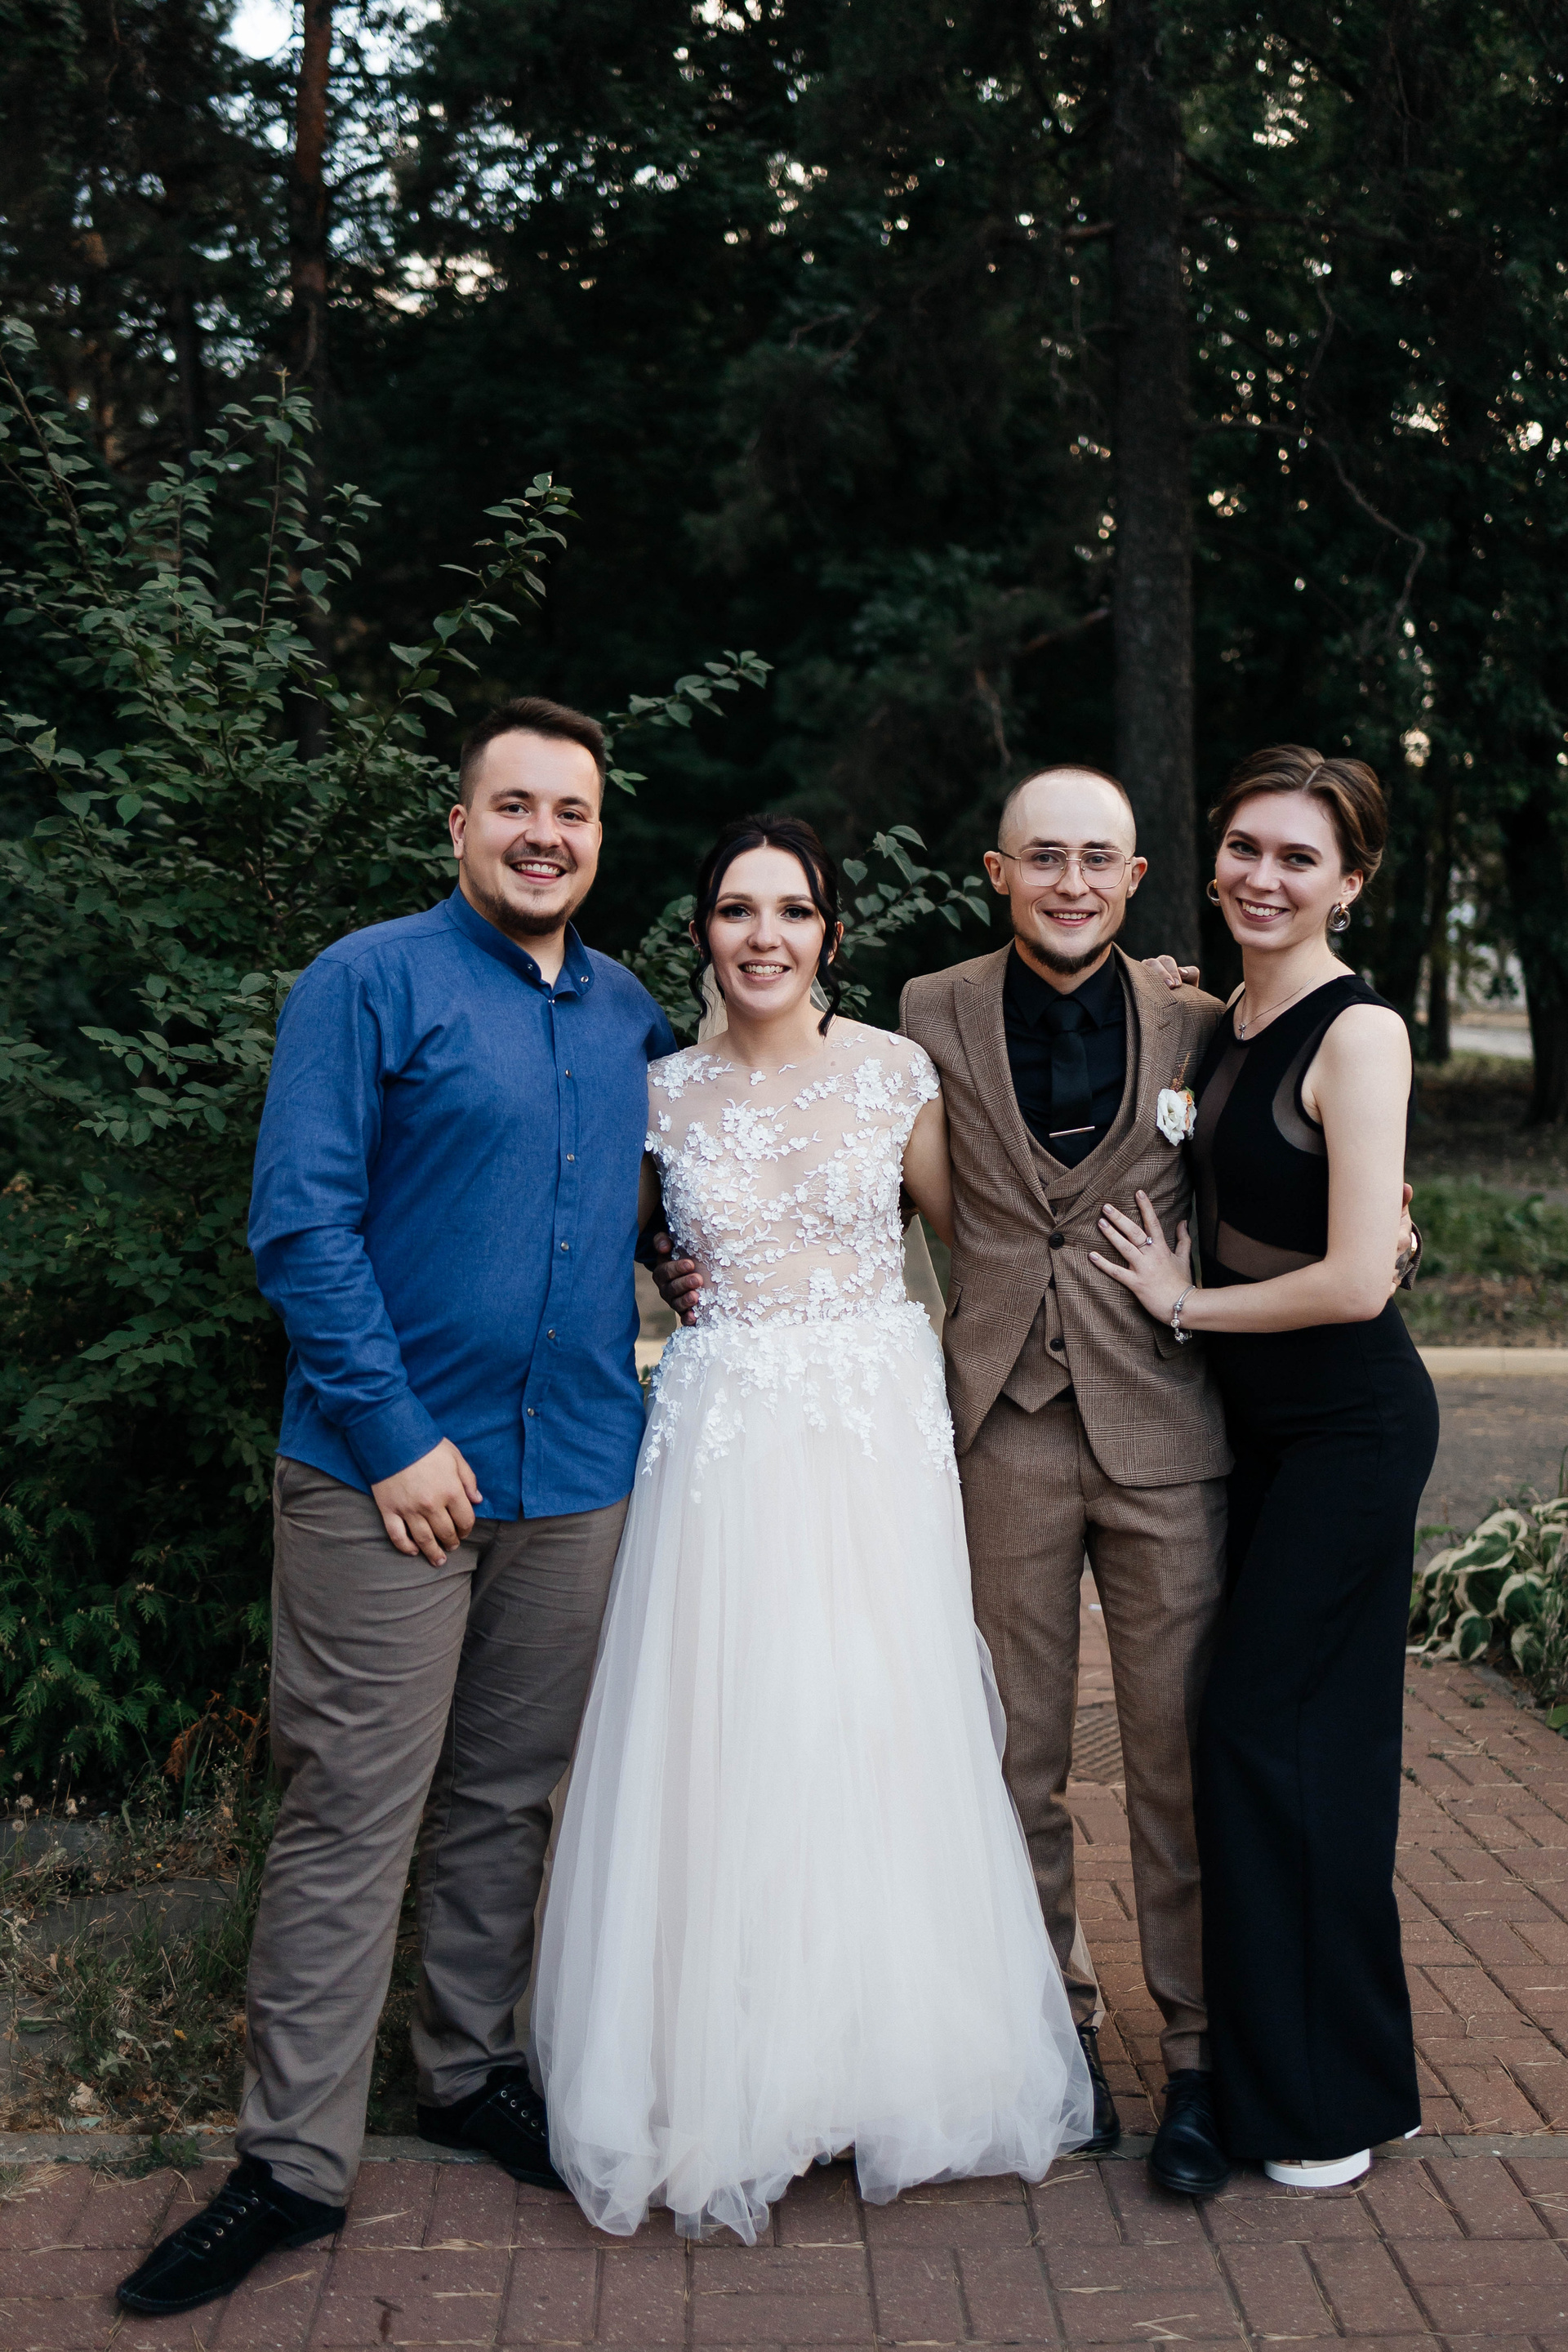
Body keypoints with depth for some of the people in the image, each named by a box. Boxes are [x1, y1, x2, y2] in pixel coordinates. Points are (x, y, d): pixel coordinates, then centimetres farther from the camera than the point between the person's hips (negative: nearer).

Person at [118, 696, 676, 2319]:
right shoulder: (370, 984, -5)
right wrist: (395, 1435, -15)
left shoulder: (632, 1018, 12)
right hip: (388, 1470, -5)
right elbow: (299, 1225, -11)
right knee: (350, 1818, 0)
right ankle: (294, 2161, 12)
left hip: (576, 1474, 5)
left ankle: (470, 2072, 34)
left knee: (509, 1801, 16)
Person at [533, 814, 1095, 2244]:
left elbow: (969, 1230, 12)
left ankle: (890, 2056, 24)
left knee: (882, 1730, 4)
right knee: (725, 1743, 2)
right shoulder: (668, 1093, 4)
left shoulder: (894, 1070, 2)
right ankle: (731, 2078, 19)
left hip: (874, 1432, 0)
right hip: (724, 1448, 1)